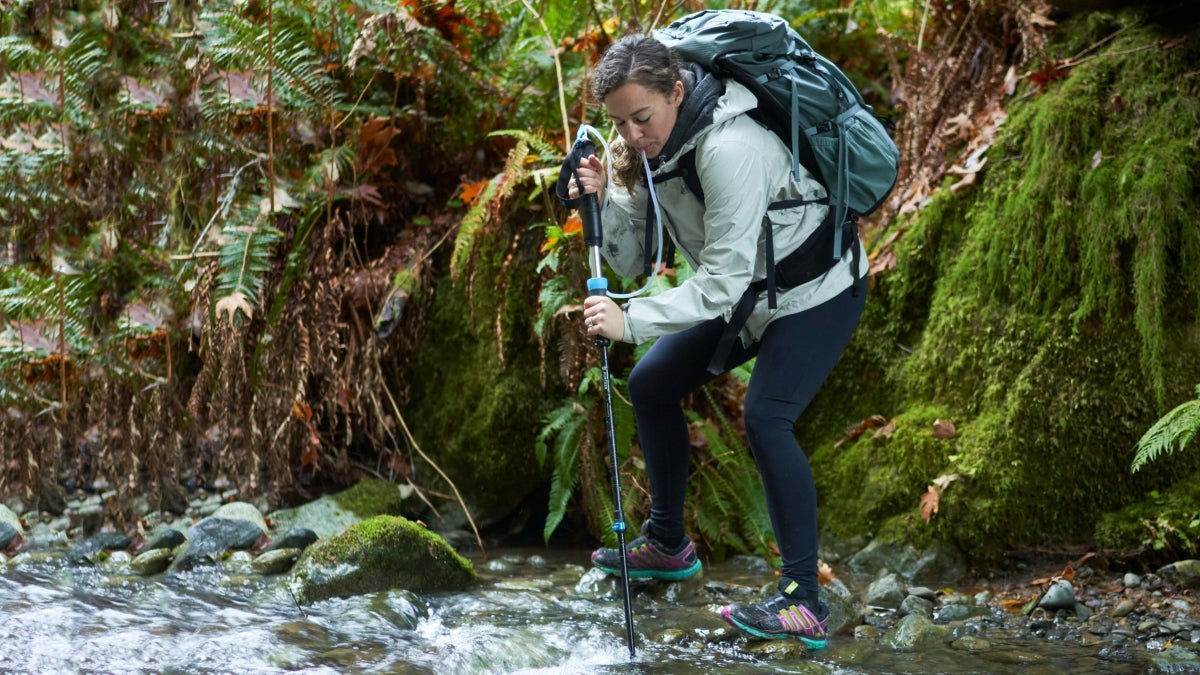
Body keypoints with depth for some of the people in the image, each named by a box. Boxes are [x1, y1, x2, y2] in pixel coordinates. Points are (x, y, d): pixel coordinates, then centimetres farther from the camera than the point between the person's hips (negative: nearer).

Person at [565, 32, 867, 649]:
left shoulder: (730, 148, -33)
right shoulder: (643, 150, -7)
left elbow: (723, 280, -32)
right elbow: (631, 261, -5)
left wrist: (629, 321, -36)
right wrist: (603, 200, -23)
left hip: (817, 294, -9)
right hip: (748, 295, 9)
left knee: (766, 417, -25)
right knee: (652, 385, 9)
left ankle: (804, 602, -20)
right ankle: (667, 544, 26)